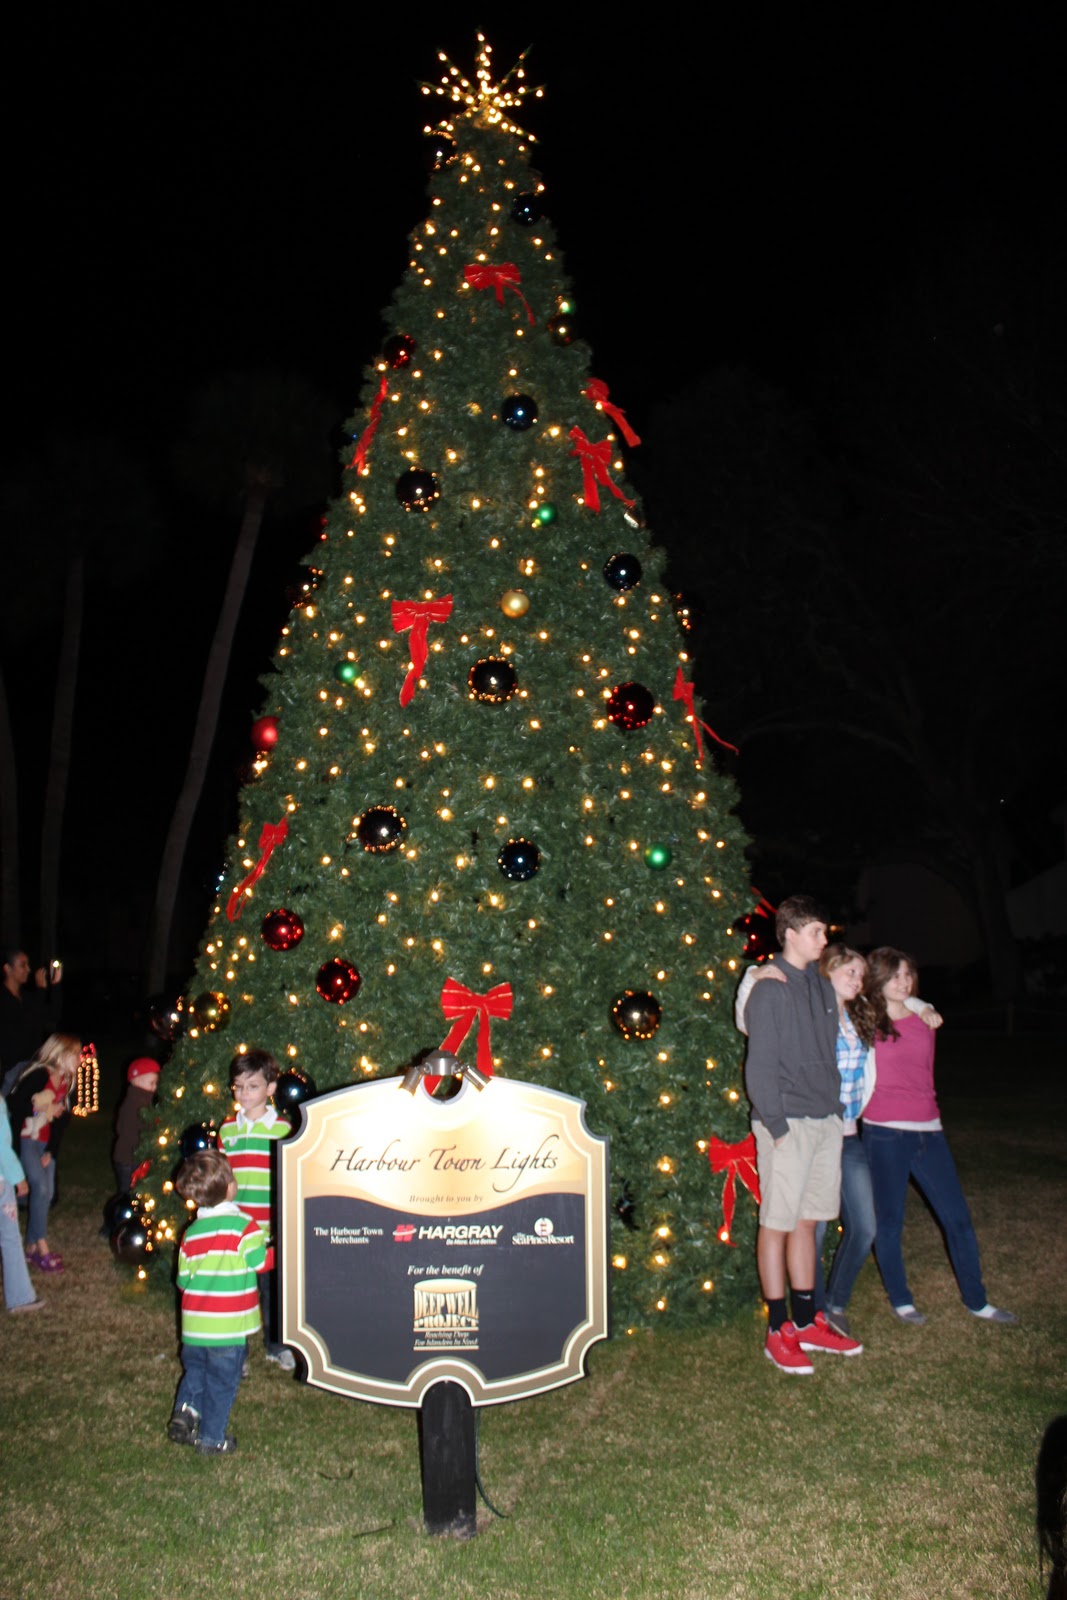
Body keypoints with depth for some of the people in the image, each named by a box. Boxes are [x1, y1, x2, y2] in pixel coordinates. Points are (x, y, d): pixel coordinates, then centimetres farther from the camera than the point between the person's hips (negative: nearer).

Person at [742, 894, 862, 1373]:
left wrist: (837, 1109, 11)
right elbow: (759, 1066, -11)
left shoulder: (822, 986, 13)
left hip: (826, 1120, 7)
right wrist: (777, 1125, -15)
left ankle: (807, 1323, 23)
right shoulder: (769, 989, -9)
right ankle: (778, 1332, 8)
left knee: (806, 1222, 14)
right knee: (777, 1224, 0)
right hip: (787, 1124, -7)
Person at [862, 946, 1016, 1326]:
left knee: (958, 1218, 9)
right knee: (889, 1220, 4)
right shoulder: (866, 1023, -4)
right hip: (885, 1133, -5)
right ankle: (900, 1300, 22)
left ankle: (976, 1300, 22)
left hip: (929, 1130, 5)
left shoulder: (923, 1019, 11)